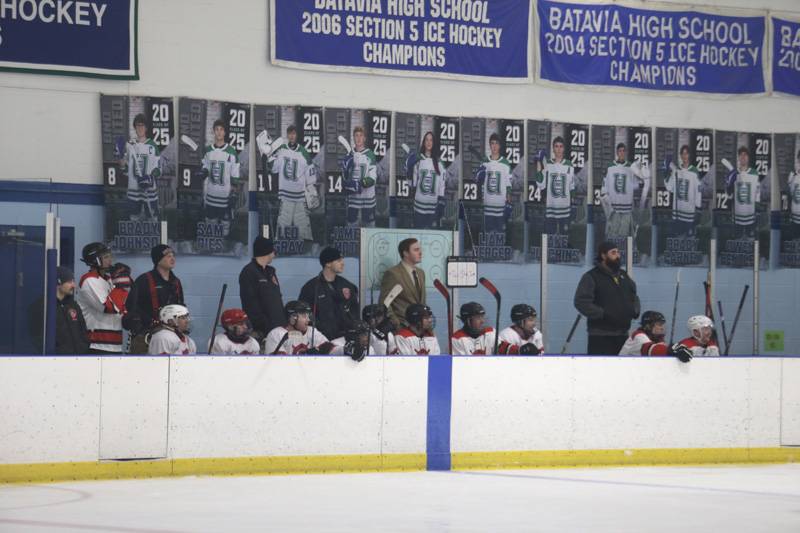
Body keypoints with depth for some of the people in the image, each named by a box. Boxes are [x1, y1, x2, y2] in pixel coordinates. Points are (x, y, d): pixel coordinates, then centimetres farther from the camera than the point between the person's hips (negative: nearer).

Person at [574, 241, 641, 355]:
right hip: (600, 336, -7)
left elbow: (634, 296, 27)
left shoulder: (624, 276, 16)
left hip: (622, 334, 7)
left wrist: (635, 310, 5)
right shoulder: (591, 277, -7)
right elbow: (581, 302, -15)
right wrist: (603, 314, -22)